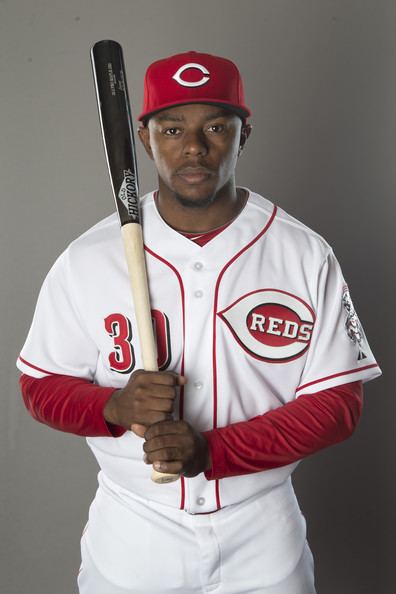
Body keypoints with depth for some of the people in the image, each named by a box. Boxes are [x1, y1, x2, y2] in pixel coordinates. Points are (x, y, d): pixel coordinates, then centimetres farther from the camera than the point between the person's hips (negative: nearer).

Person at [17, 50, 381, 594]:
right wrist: (116, 407, -21)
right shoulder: (87, 260, -8)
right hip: (129, 536, 1)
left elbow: (337, 402, -9)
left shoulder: (306, 256, -9)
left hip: (262, 536, 0)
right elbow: (42, 386, 0)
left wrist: (212, 451, -21)